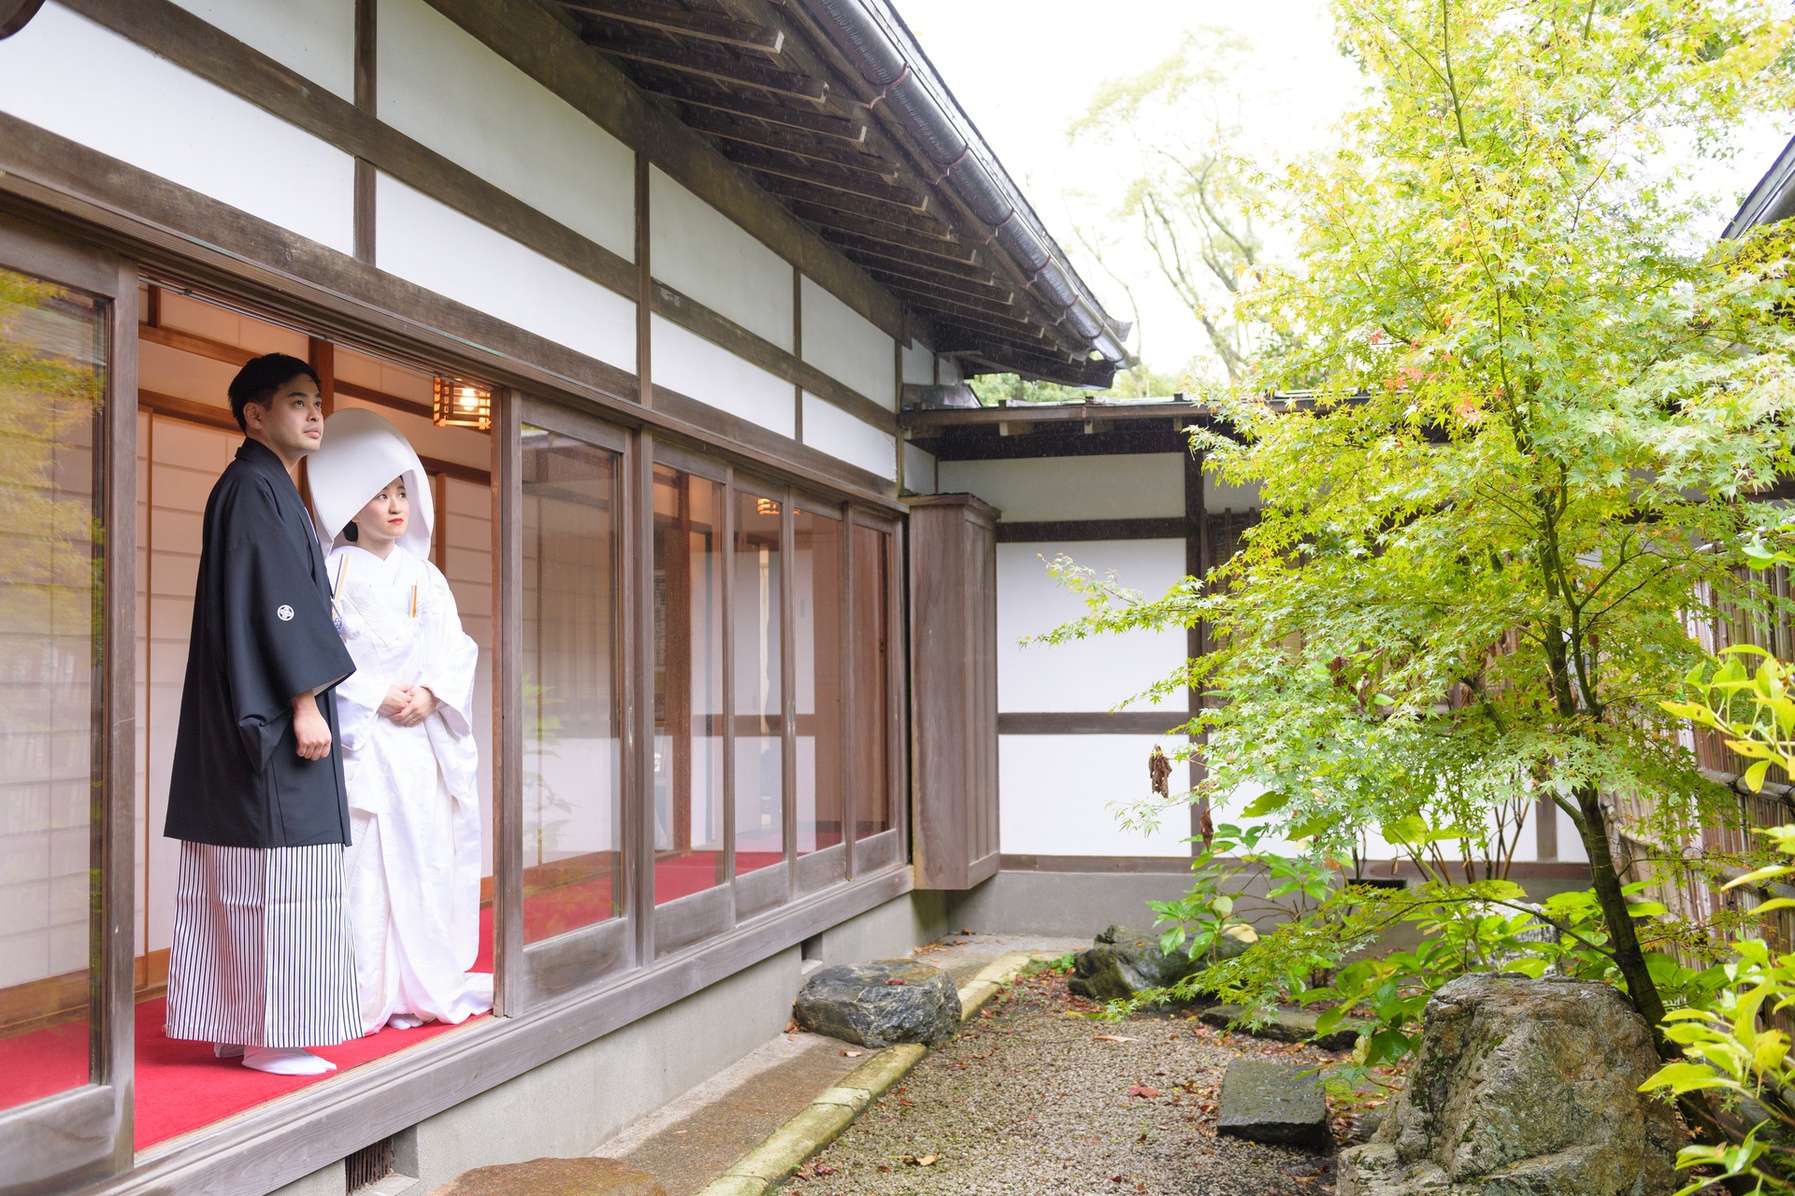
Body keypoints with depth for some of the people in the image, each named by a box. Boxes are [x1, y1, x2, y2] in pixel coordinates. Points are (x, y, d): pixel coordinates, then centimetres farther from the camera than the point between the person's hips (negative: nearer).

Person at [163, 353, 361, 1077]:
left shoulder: (264, 488, 20)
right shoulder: (254, 487, -10)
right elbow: (275, 601, -18)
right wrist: (305, 703, -21)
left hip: (247, 718, 10)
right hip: (272, 712, -10)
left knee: (234, 877, 11)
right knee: (277, 874, -7)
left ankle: (234, 1024, 17)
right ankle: (272, 1037, -1)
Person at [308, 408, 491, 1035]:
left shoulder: (425, 577, 15)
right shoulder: (330, 572, 0)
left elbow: (457, 649, 10)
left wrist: (431, 693, -8)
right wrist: (378, 697, -14)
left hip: (422, 741, 5)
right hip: (357, 742, -5)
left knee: (425, 857, 5)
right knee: (360, 862, -7)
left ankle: (423, 988, 14)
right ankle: (360, 998, -1)